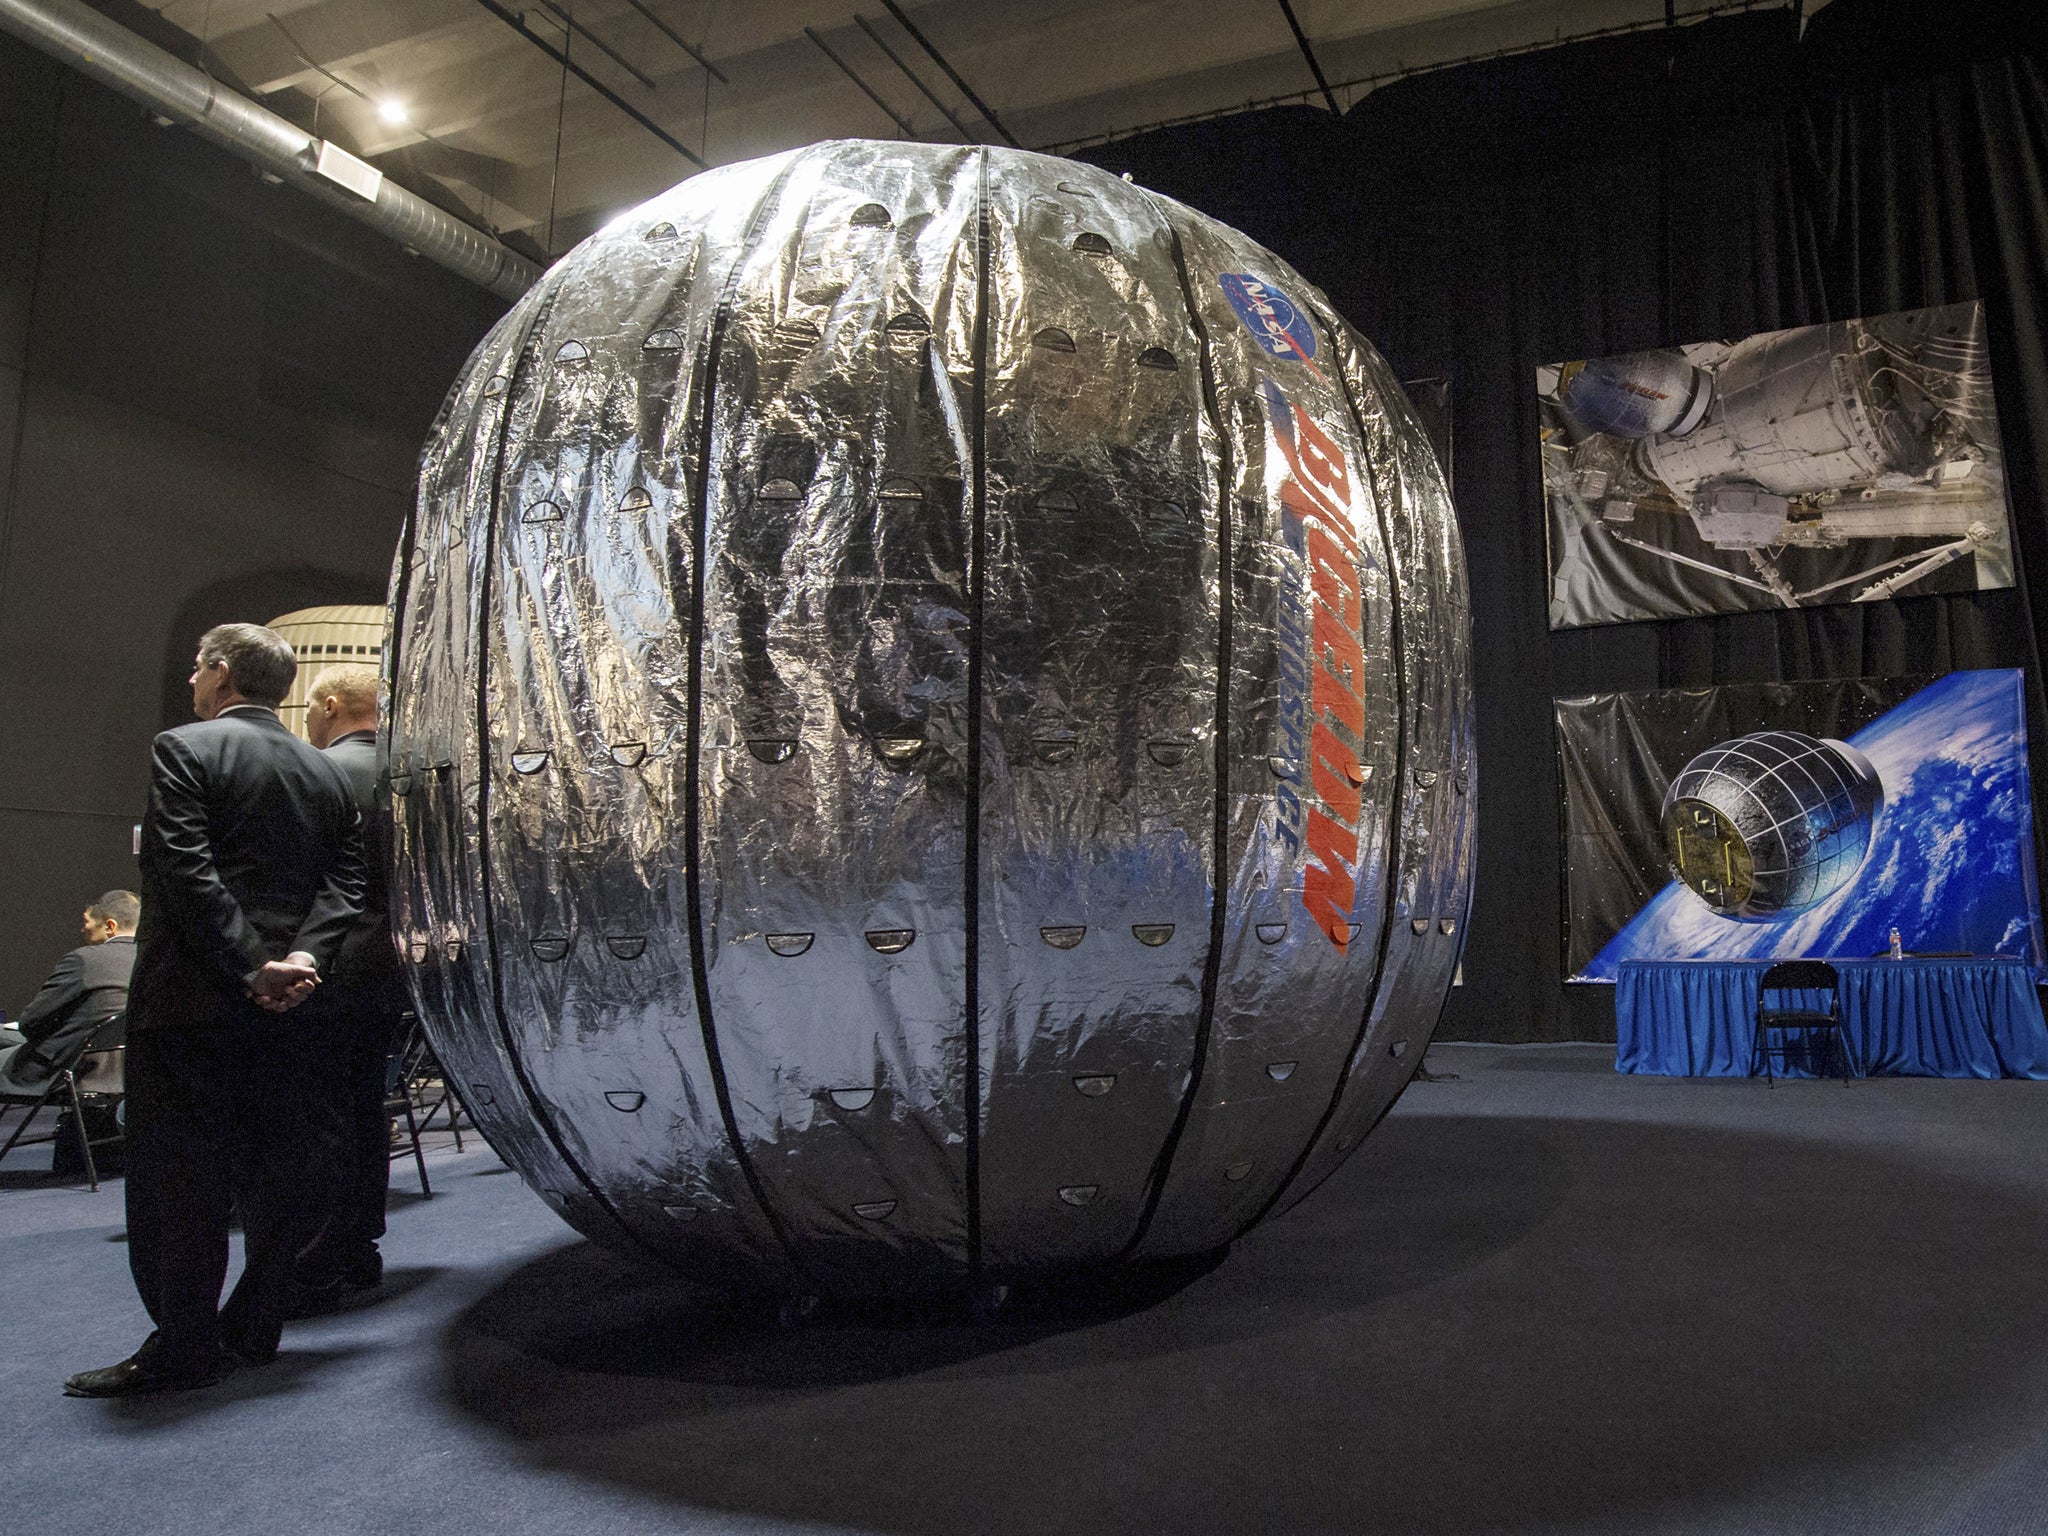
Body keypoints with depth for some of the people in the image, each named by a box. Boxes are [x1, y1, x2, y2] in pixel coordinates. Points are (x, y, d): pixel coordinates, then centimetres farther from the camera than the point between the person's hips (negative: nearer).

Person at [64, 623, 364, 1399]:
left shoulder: (184, 749, -6)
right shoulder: (325, 773, 12)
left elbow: (188, 873, -17)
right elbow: (345, 884, 4)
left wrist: (250, 965, -15)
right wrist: (302, 958, -6)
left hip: (190, 997, -6)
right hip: (284, 1002, 6)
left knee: (176, 1174, 1)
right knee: (273, 1166, 11)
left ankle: (183, 1347, 6)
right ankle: (253, 1329, 20)